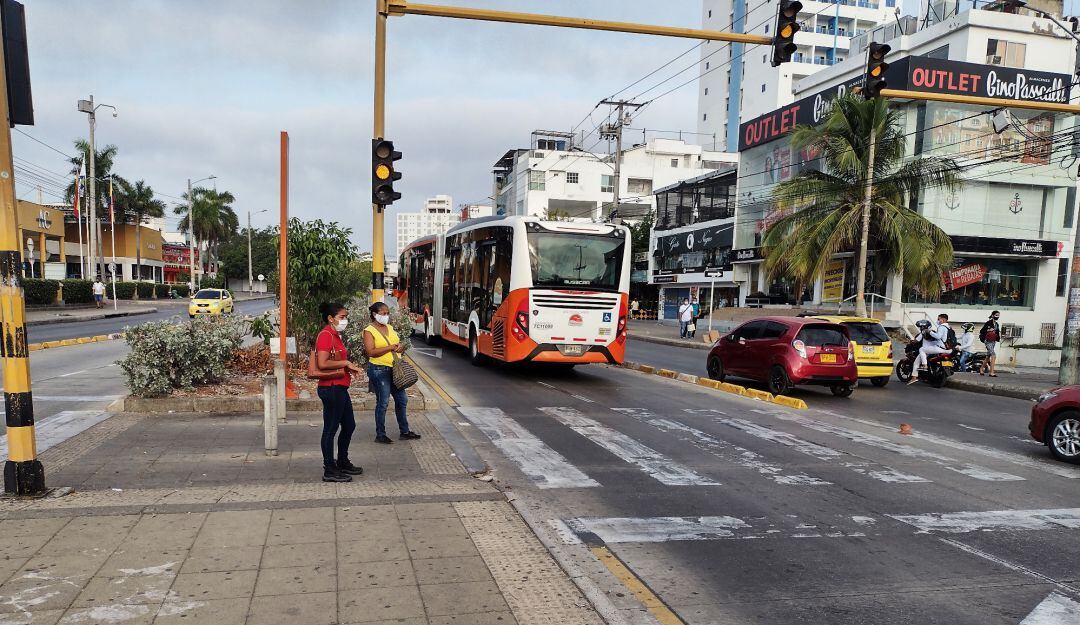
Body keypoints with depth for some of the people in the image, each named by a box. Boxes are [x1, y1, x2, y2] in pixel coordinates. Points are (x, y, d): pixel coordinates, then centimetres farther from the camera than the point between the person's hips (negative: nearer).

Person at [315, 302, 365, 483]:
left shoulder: (335, 335, 16)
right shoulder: (325, 335, -15)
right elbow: (322, 363, -24)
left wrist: (349, 366, 7)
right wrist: (346, 363, -16)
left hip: (340, 388, 10)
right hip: (331, 388, -10)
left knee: (349, 425, 18)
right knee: (330, 429, -1)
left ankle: (343, 463, 32)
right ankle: (330, 471, 7)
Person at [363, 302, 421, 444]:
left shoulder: (390, 328, 14)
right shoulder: (369, 331, -8)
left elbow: (398, 343, 23)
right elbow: (371, 352, -19)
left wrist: (400, 346, -1)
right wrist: (390, 347, -19)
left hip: (394, 369, 8)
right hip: (379, 370, -7)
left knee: (402, 399, 11)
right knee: (382, 403, -2)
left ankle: (404, 431, 22)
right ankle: (380, 435, 9)